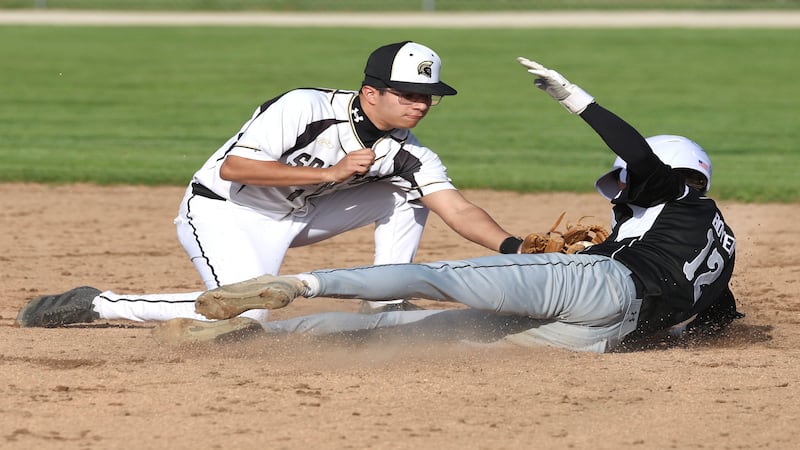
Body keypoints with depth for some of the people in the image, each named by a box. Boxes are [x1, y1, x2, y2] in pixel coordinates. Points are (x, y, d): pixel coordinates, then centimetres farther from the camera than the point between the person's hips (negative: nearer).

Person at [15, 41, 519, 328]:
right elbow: (232, 168, -30)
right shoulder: (306, 109, -25)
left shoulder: (410, 156, -7)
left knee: (407, 192, -1)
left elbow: (458, 209, -16)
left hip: (296, 216, 7)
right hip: (223, 211, -7)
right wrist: (330, 173, -31)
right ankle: (95, 305, -19)